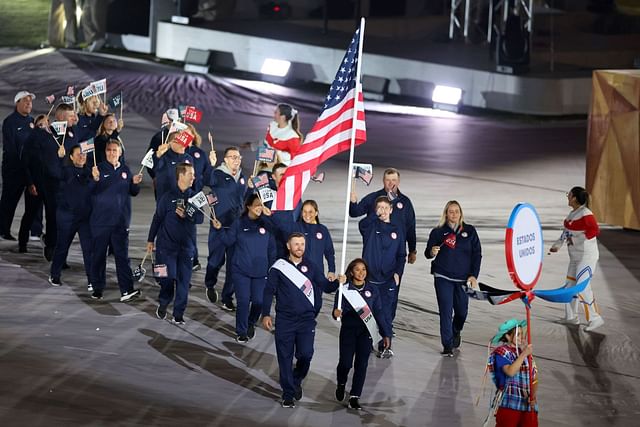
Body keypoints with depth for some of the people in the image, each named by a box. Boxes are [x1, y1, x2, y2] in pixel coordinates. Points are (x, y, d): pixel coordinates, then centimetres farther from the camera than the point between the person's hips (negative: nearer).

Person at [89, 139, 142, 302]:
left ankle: (126, 290, -9)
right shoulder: (100, 169, -2)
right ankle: (98, 288, 15)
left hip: (121, 220, 2)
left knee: (122, 255, -3)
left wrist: (135, 183, -3)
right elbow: (92, 191, -12)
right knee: (98, 255, 5)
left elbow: (133, 192, 18)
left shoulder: (125, 170, 9)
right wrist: (95, 180, -31)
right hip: (101, 220, -2)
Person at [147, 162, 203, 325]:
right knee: (168, 276, -9)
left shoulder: (195, 197, 7)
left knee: (184, 280, 0)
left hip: (187, 246, 3)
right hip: (167, 243, -3)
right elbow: (157, 218, 4)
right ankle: (163, 304, 17)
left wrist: (186, 215, -19)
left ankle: (178, 314, 9)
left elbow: (200, 218, 0)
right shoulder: (168, 197, -2)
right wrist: (150, 240, 7)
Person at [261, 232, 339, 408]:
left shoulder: (310, 268, 9)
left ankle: (297, 380, 19)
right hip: (285, 319, -1)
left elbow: (326, 287, 7)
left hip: (306, 319, 1)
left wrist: (337, 282, -14)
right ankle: (288, 394, 10)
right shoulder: (279, 267, 3)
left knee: (306, 354, -11)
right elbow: (269, 291, 3)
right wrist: (266, 314, -5)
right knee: (285, 358, 0)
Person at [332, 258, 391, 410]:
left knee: (361, 364, -1)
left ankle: (354, 397, 7)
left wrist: (386, 334, 7)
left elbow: (378, 313, 8)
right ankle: (341, 384, 29)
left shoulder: (372, 290, 4)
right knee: (346, 362, -4)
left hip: (366, 332, 2)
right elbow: (338, 309, -3)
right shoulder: (344, 289, -3)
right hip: (348, 330, -2)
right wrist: (336, 313, -28)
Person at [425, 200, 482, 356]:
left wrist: (473, 275, -2)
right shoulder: (438, 232, 3)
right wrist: (431, 252, -20)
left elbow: (477, 254, 6)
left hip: (463, 279, 2)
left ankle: (456, 332, 40)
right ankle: (447, 345, -2)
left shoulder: (470, 231, 6)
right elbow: (428, 253, 5)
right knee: (446, 311, -7)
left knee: (462, 311, 9)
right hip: (443, 278, -2)